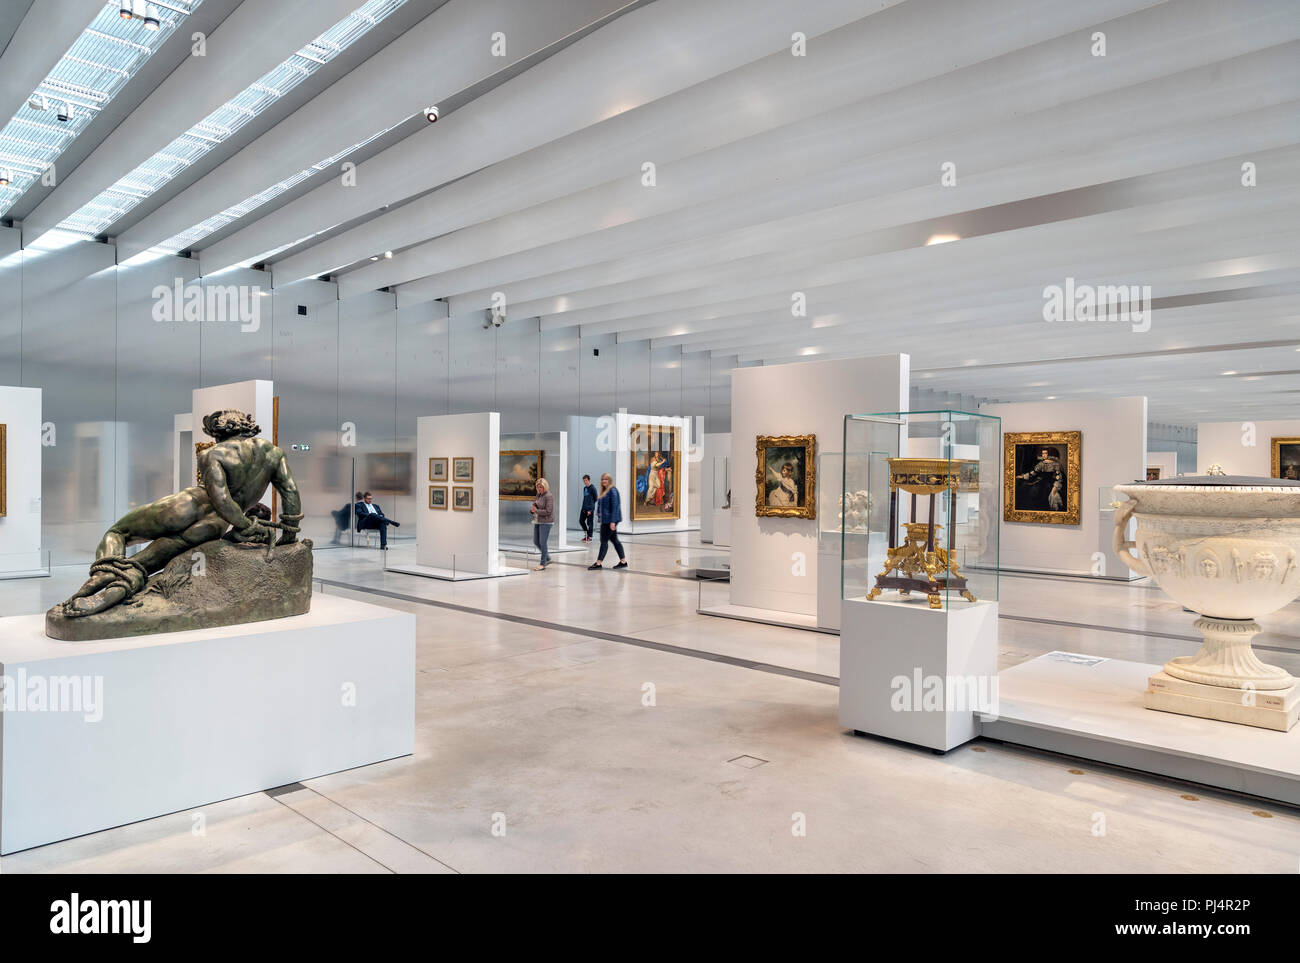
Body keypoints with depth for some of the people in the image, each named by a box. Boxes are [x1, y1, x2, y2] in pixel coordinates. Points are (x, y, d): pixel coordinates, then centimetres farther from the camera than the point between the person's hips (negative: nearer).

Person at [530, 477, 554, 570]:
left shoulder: (549, 496, -14)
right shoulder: (538, 495, 11)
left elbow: (548, 511, -19)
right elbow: (534, 507, 18)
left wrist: (536, 511, -13)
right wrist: (532, 509, -6)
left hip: (546, 522, -9)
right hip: (537, 521, 9)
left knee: (542, 542, -5)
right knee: (536, 542, 11)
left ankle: (543, 563, 5)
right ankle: (548, 559, 27)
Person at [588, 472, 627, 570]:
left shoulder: (612, 490, -13)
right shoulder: (604, 491, 16)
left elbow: (615, 506, -19)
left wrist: (612, 521, -23)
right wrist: (599, 517, 18)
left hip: (610, 520, -10)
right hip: (605, 520, 10)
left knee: (604, 540, -6)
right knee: (614, 540, 11)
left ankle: (598, 563, -3)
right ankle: (623, 561, 16)